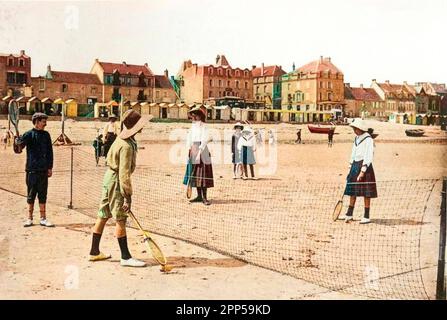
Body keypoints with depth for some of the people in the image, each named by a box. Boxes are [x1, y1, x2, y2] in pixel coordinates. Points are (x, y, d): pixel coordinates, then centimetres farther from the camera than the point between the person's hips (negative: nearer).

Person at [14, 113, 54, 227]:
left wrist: (50, 167, 7)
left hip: (43, 170, 3)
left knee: (43, 195, 7)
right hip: (32, 169, -3)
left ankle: (43, 219, 13)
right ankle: (30, 218, 15)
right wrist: (18, 142, -40)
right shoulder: (29, 134, -3)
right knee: (31, 195, 5)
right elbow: (20, 144, -16)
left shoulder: (46, 135, 9)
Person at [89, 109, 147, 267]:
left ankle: (94, 252, 24)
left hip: (110, 177, 10)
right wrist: (127, 196, -24)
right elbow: (124, 173, -26)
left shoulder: (121, 140, 8)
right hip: (116, 182, -10)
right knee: (121, 219, -4)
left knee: (103, 216, 14)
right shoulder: (126, 146, -22)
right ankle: (125, 257, 2)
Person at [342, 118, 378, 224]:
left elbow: (369, 157, -18)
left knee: (366, 193, -1)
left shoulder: (368, 140, -13)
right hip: (355, 165, 8)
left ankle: (366, 217, 7)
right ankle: (349, 214, 19)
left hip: (364, 166, -8)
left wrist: (362, 171, -22)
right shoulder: (356, 138, 13)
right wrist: (351, 167, 16)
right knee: (352, 191, 11)